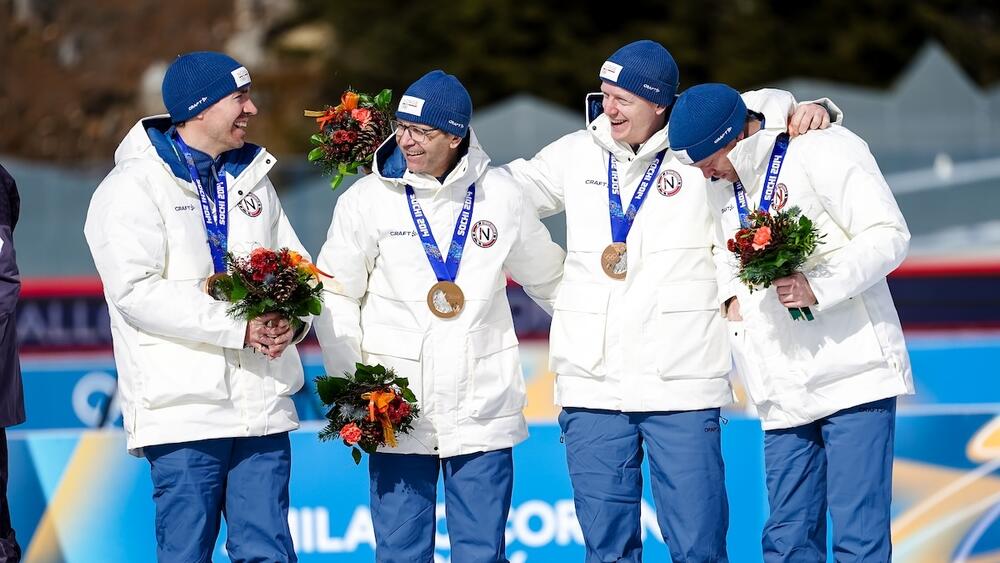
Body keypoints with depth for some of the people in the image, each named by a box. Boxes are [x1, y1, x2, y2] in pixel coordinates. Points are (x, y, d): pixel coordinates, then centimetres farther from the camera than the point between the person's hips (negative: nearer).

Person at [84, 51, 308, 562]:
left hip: (263, 404, 6)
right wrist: (238, 327, -19)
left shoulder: (251, 180, 18)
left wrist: (288, 322, -7)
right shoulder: (135, 186, -4)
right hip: (184, 405, -6)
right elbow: (136, 291, -15)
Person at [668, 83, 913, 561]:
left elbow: (888, 235, -12)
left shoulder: (824, 149, -6)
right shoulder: (723, 190, 17)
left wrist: (817, 285, -23)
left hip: (854, 375, -7)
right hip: (784, 394, 7)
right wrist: (732, 296, 11)